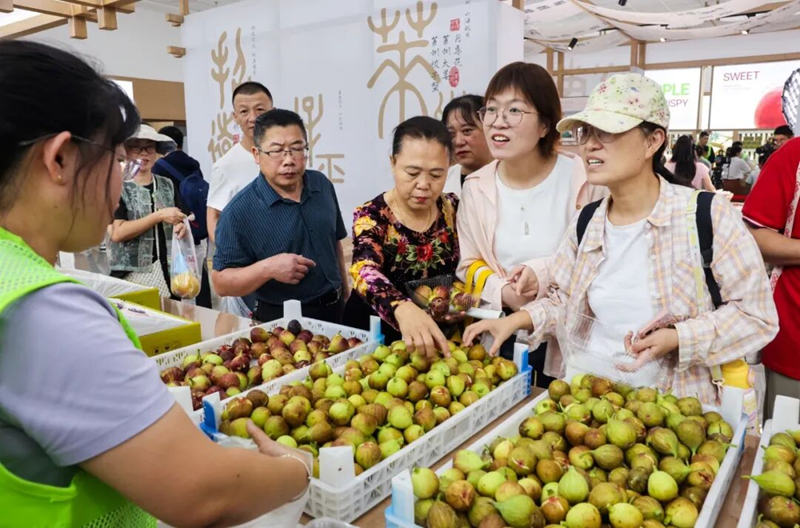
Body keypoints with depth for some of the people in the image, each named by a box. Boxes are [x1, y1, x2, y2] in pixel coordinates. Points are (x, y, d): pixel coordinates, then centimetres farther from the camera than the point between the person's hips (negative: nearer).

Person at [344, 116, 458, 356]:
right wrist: (403, 309, -49)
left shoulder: (452, 209, -1)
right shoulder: (371, 216, -13)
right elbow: (366, 273, -31)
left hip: (441, 334, 2)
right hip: (378, 339, -2)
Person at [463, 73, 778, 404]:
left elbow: (757, 314, -6)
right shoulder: (586, 222, 3)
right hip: (582, 388, 3)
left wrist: (677, 338, -18)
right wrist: (517, 320, -1)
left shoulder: (709, 215, -10)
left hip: (668, 399, -2)